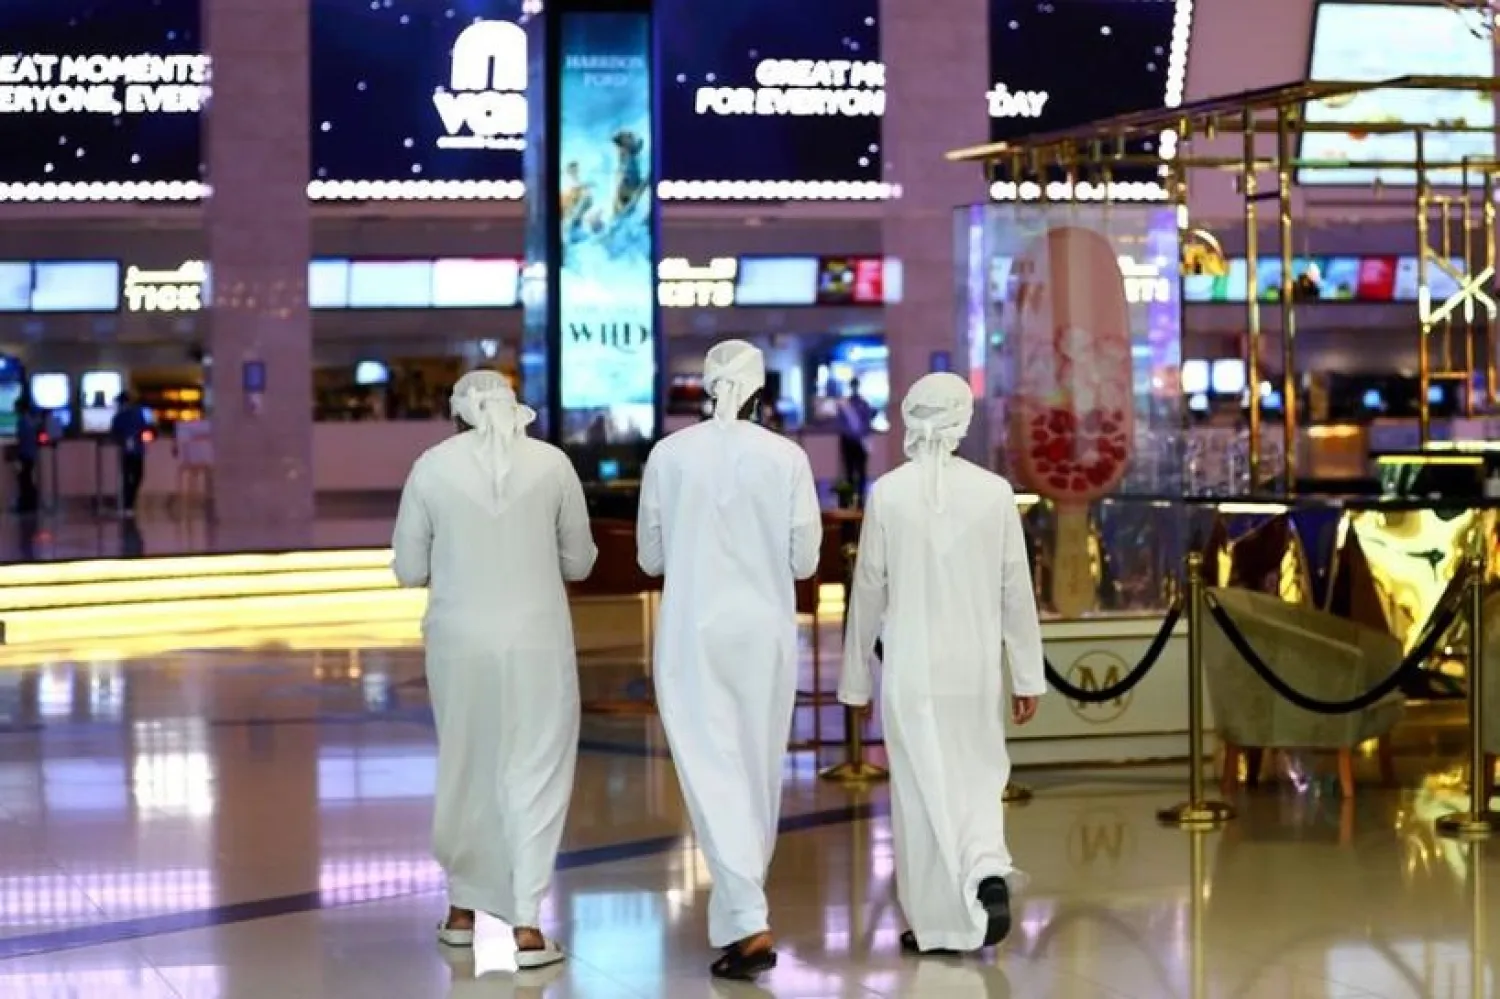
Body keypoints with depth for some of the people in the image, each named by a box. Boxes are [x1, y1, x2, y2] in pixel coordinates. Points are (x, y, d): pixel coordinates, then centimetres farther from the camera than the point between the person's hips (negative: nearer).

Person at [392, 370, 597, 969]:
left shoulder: (431, 466, -2)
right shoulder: (552, 463, -2)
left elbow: (409, 569, 4)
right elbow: (579, 562, 6)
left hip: (460, 640, 1)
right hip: (536, 639, -1)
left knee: (465, 768, 17)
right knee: (534, 774, 4)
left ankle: (463, 909, 29)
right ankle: (527, 925, -3)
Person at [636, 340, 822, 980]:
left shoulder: (669, 455, -4)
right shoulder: (787, 458, -6)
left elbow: (650, 557, 4)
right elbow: (805, 561, -2)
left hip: (692, 634, -1)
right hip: (765, 631, 1)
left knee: (713, 771, -4)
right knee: (759, 771, 16)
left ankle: (748, 924, -17)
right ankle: (740, 911, 28)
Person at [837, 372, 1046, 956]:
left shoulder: (887, 492, -6)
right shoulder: (994, 491, -4)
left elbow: (868, 589, -2)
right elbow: (1016, 590, -1)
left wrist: (856, 676, 7)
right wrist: (1028, 676, 7)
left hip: (911, 668, -1)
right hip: (976, 667, 1)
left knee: (921, 788, 7)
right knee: (978, 776, 16)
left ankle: (936, 923, 11)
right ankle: (987, 871, -10)